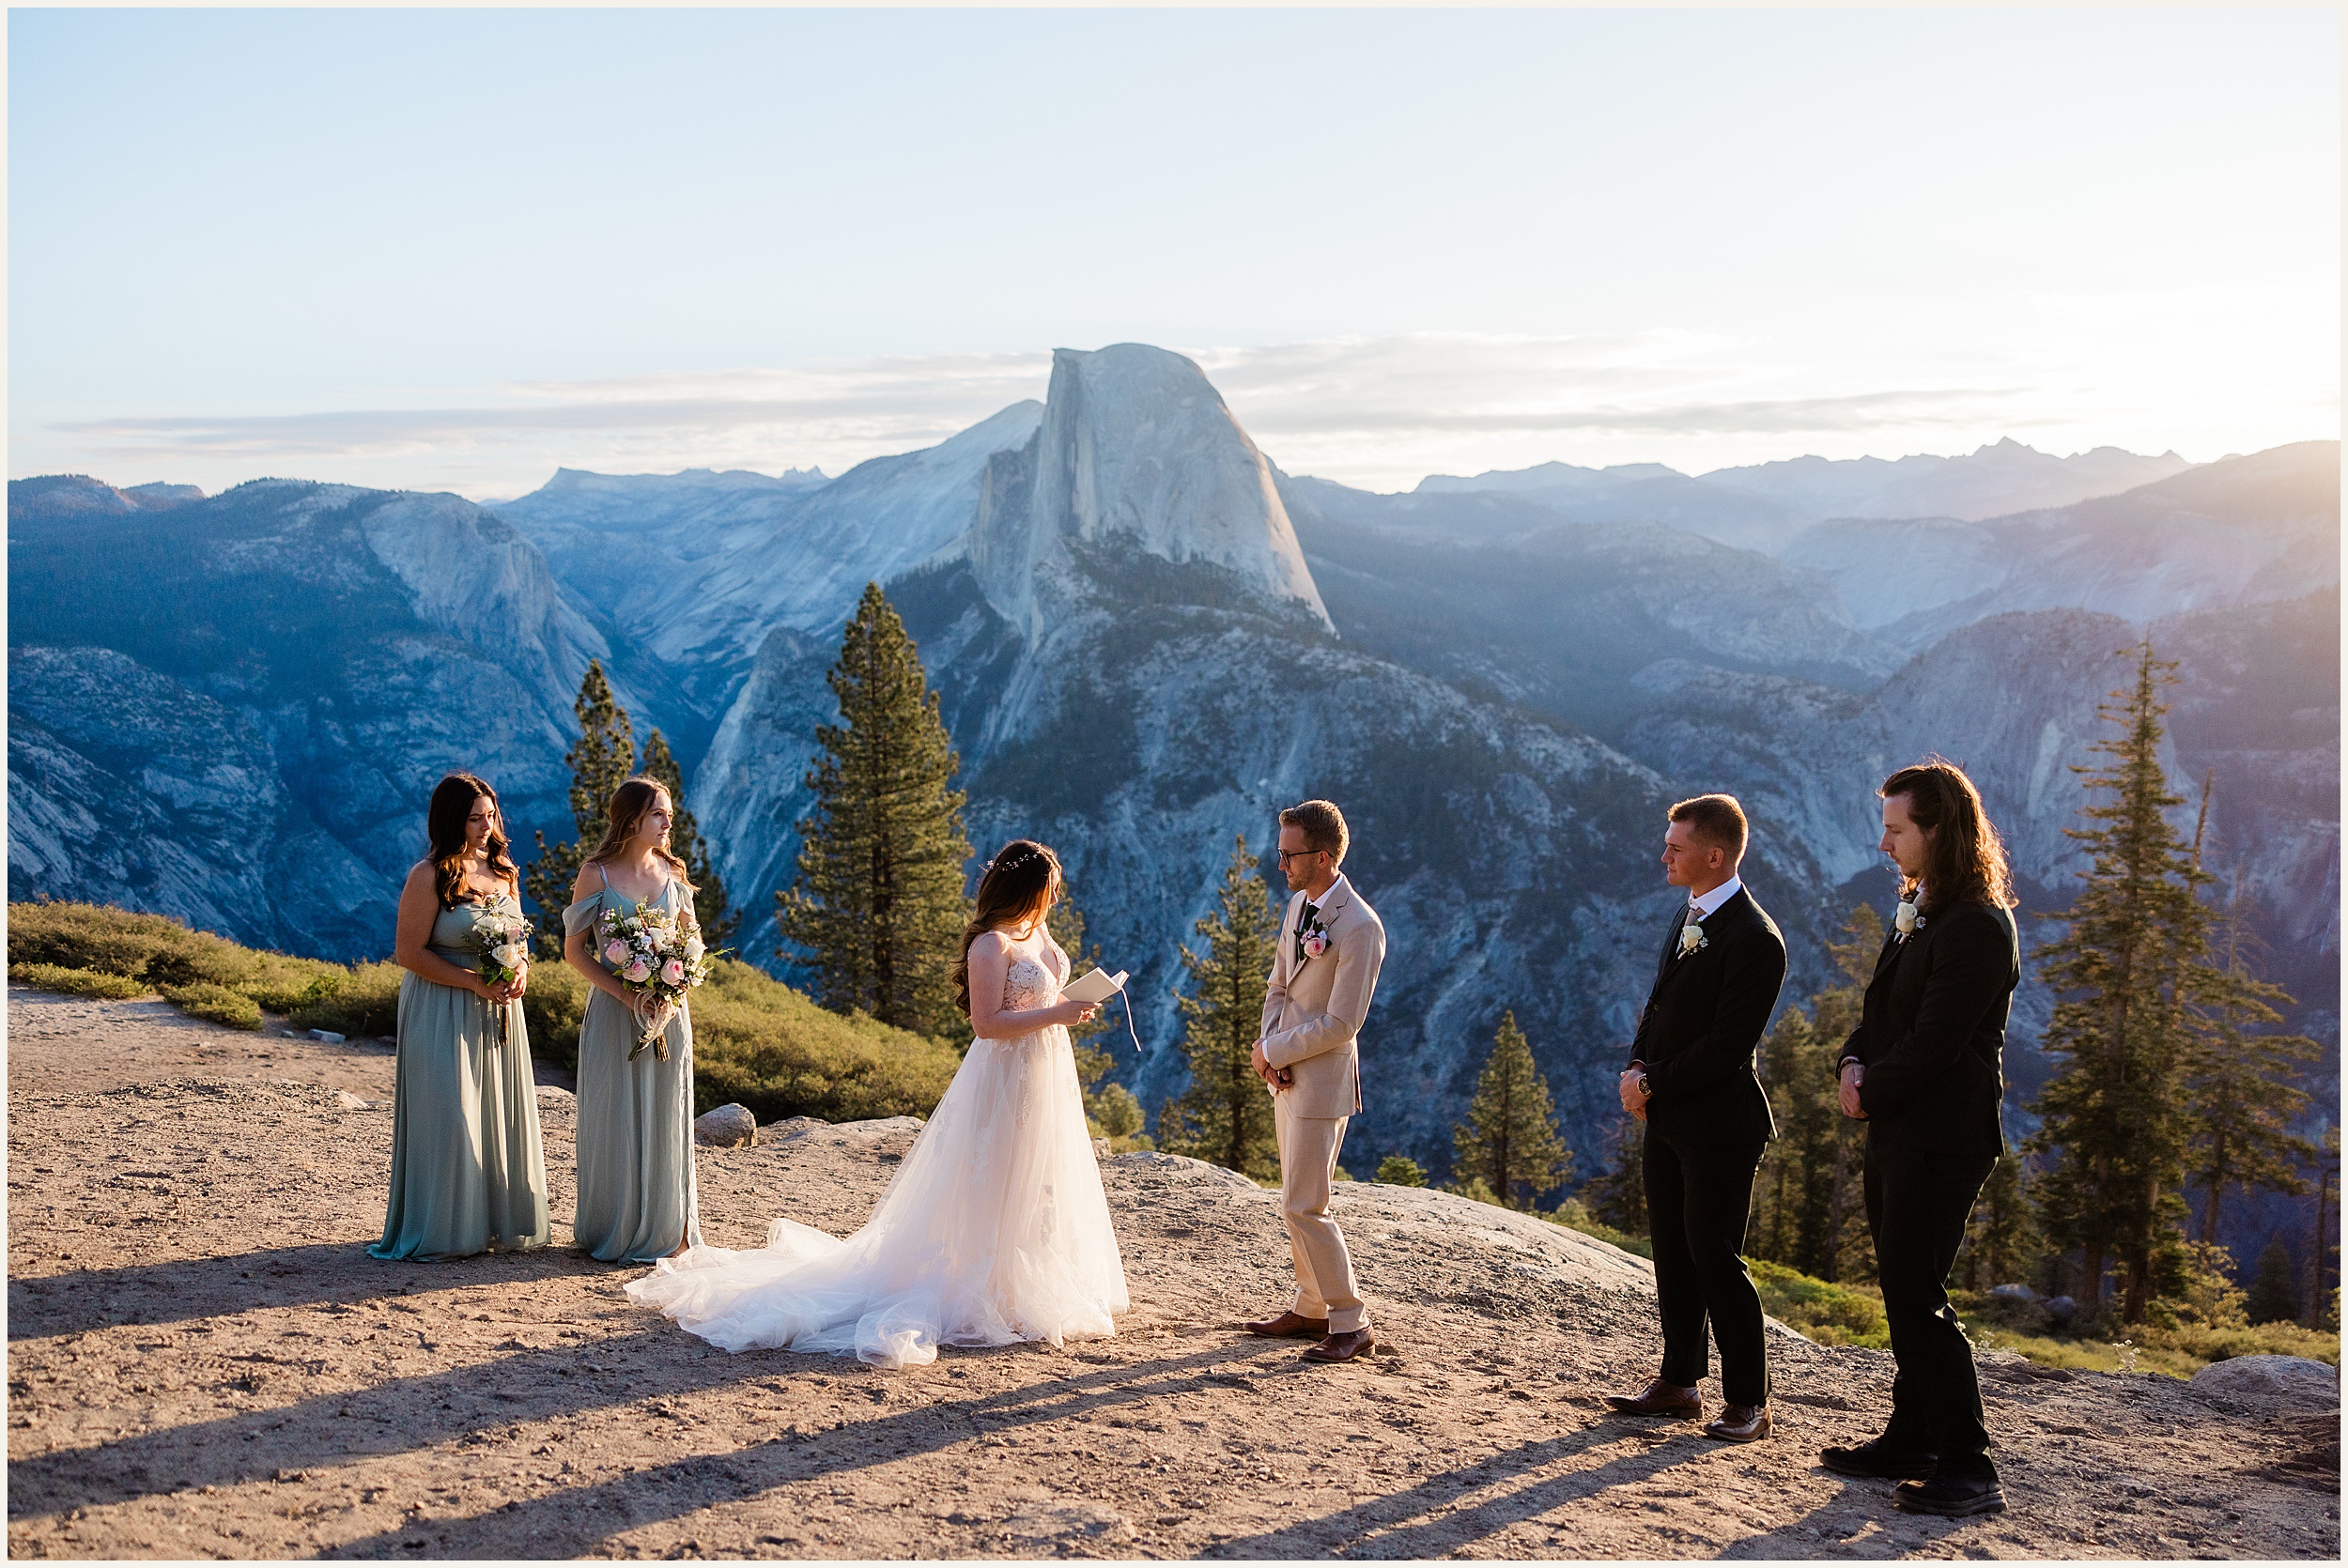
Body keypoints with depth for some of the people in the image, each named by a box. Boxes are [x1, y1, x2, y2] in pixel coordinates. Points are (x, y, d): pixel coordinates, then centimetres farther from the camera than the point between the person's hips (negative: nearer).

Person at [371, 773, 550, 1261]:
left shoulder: (502, 871, 9)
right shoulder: (428, 877, -11)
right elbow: (409, 952, -13)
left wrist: (519, 974, -3)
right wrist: (474, 981, -19)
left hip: (498, 1013, 6)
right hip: (443, 1014, -6)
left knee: (500, 1116, 9)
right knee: (448, 1119, -4)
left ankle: (498, 1223, 20)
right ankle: (443, 1232, 7)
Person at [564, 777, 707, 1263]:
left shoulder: (671, 873, 6)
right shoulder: (596, 875, -5)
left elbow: (690, 938, 16)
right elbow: (574, 950, -5)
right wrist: (623, 992, -16)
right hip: (615, 1010, -3)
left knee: (665, 1118, 7)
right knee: (616, 1119, 2)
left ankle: (665, 1228, 17)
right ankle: (615, 1231, 15)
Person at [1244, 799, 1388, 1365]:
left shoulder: (1360, 928, -21)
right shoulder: (1298, 903, 6)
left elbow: (1340, 1024, -21)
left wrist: (1272, 1051, -11)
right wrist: (1271, 1050, -3)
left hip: (1322, 1080, -9)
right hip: (1287, 1075, 9)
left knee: (1303, 1208, -7)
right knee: (1300, 1202, 16)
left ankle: (1351, 1323, 4)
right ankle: (1310, 1308, 28)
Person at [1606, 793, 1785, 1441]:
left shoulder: (1754, 939, -20)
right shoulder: (1688, 915, 10)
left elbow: (1726, 1045, -21)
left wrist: (1652, 1083, -13)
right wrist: (1637, 1067, -1)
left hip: (1717, 1126, -9)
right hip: (1667, 1119, 9)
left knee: (1715, 1260, -3)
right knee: (1673, 1254, 15)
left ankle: (1748, 1401, 10)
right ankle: (1679, 1382, 26)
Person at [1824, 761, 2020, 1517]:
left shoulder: (1976, 925, -18)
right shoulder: (1919, 911, 14)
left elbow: (1934, 1042, -21)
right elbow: (1883, 1008, 19)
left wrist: (1871, 1094, -9)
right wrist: (1854, 1064, 0)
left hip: (1941, 1137, -10)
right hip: (1898, 1131, 10)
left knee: (1916, 1298, -8)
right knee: (1904, 1291, 16)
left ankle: (1968, 1469, 0)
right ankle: (1912, 1439, 28)